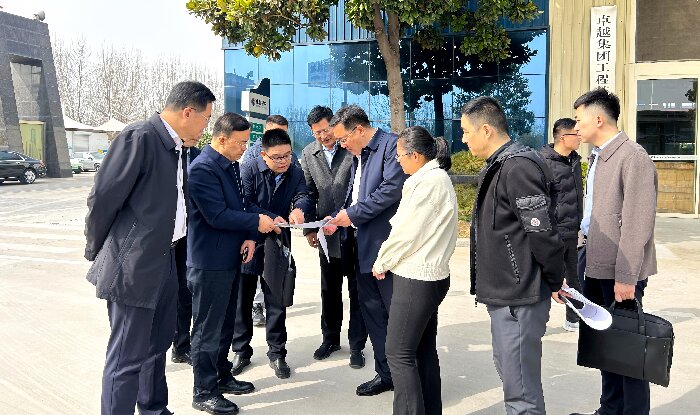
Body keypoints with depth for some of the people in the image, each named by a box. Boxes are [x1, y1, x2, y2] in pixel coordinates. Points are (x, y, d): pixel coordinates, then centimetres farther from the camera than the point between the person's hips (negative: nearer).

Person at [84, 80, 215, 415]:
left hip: (165, 262, 9)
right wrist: (97, 254, -4)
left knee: (157, 346, 22)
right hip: (133, 266, -9)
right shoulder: (139, 138, -17)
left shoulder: (178, 147, 9)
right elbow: (102, 199, -14)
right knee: (128, 358, 0)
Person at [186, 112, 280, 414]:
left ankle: (222, 376, 36)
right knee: (208, 329, 3)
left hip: (230, 258, 9)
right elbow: (216, 215, -24)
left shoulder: (231, 164, 9)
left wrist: (248, 237, 0)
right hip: (209, 262, -9)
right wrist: (256, 221, -16)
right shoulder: (203, 168, -20)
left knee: (226, 324, 20)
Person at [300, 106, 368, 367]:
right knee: (329, 290, 16)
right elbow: (309, 193, 10)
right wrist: (310, 228, 5)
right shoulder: (309, 154, 4)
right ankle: (330, 338, 33)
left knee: (357, 291, 6)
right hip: (327, 232, 4)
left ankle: (356, 345, 19)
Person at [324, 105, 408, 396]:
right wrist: (339, 219, 2)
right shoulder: (357, 155, 16)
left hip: (385, 243, -9)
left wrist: (353, 214, -15)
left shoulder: (391, 145, -11)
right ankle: (386, 373, 27)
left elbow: (391, 190, -21)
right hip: (363, 244, 9)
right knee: (371, 309, 14)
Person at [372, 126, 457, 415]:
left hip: (415, 278, -10)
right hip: (432, 274, 10)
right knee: (425, 349, 16)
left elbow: (406, 232, -17)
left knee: (399, 354, -3)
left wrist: (382, 262, -3)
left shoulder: (427, 182, -17)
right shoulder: (440, 178, 14)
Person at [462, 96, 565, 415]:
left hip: (519, 297, -10)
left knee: (520, 389, -2)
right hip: (504, 292, 10)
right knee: (509, 372, 22)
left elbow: (543, 231, -22)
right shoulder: (499, 165, 14)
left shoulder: (517, 166, -19)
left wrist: (554, 281, -11)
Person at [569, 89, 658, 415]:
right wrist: (586, 255, 14)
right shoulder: (597, 157, 13)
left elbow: (637, 224, -19)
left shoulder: (633, 158, -15)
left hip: (620, 273, -9)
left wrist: (626, 276, -20)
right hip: (597, 266, 9)